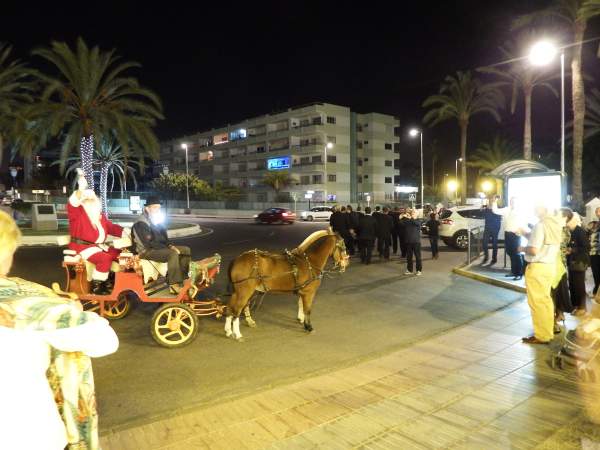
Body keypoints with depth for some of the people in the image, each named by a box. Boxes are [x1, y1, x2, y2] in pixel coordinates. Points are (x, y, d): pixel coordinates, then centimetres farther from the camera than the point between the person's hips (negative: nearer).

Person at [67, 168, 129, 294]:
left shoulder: (100, 214, 18)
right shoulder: (77, 212, -5)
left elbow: (110, 226, 24)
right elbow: (71, 204, -28)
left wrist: (123, 231, 7)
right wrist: (81, 189, -41)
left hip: (99, 245, 9)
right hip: (82, 246, -9)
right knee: (105, 259, -31)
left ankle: (108, 280, 12)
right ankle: (95, 285, -16)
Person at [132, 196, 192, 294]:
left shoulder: (156, 220, 10)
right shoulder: (141, 223, -18)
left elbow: (163, 236, 17)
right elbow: (149, 243, -24)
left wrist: (170, 246, -4)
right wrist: (169, 249, -23)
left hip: (158, 247, 9)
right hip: (146, 251, -9)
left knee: (186, 250, 2)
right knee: (172, 254, -34)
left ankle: (183, 278, -3)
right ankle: (174, 285, -32)